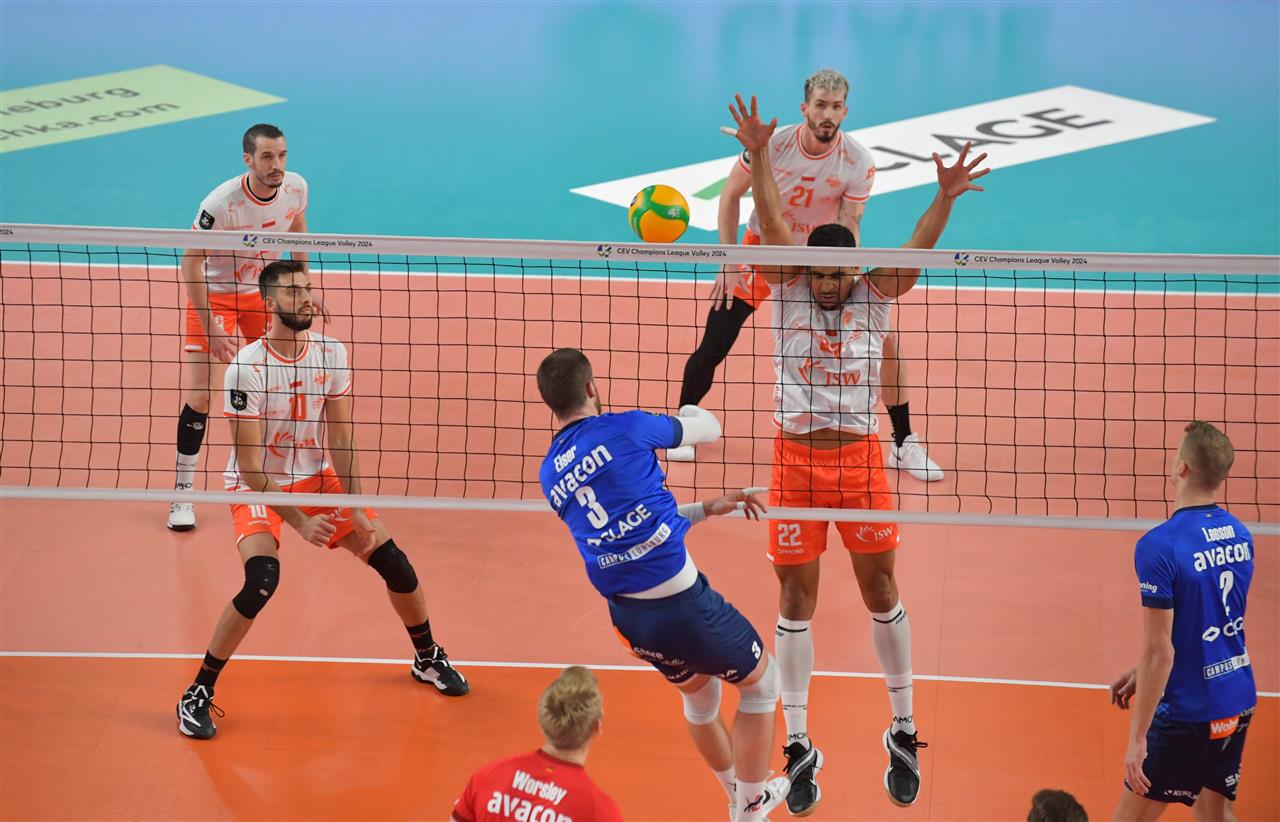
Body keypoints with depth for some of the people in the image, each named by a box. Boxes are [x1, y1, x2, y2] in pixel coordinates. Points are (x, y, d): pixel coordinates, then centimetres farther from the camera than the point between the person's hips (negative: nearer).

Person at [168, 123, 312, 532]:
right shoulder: (221, 204, -32)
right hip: (214, 295, -6)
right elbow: (190, 262, -25)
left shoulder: (295, 188, -15)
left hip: (264, 291, 6)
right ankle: (182, 493, 0)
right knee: (200, 396, -12)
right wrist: (209, 327, -28)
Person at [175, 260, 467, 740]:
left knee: (392, 560, -1)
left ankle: (428, 657, 28)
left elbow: (341, 440, -4)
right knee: (263, 579, -29)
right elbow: (249, 466, -23)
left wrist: (356, 510, -11)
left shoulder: (332, 354, -9)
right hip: (256, 486, -5)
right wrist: (299, 521, -28)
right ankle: (198, 694, -16)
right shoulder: (247, 369, -24)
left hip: (317, 478, 5)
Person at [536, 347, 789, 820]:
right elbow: (709, 429, 8)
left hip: (627, 617, 7)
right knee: (761, 680, 18)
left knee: (697, 691, 32)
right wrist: (689, 411, 32)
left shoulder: (550, 474, 10)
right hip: (681, 601, -7)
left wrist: (708, 509, 21)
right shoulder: (625, 429, -9)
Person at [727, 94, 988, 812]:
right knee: (797, 599, 3)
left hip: (861, 459, 0)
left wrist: (945, 197, -29)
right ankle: (799, 745, 9)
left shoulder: (876, 299, 2)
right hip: (796, 458, 0)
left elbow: (916, 249, -12)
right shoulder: (790, 291, 1)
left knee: (882, 592, 6)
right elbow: (774, 224, -11)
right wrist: (758, 156, -24)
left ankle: (905, 731, 19)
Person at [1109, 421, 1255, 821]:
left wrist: (1137, 738, -15)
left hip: (1188, 713, -7)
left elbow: (1159, 651, -20)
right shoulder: (1240, 535, 3)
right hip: (1238, 702, 7)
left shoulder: (1160, 545, -21)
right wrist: (1144, 672, 20)